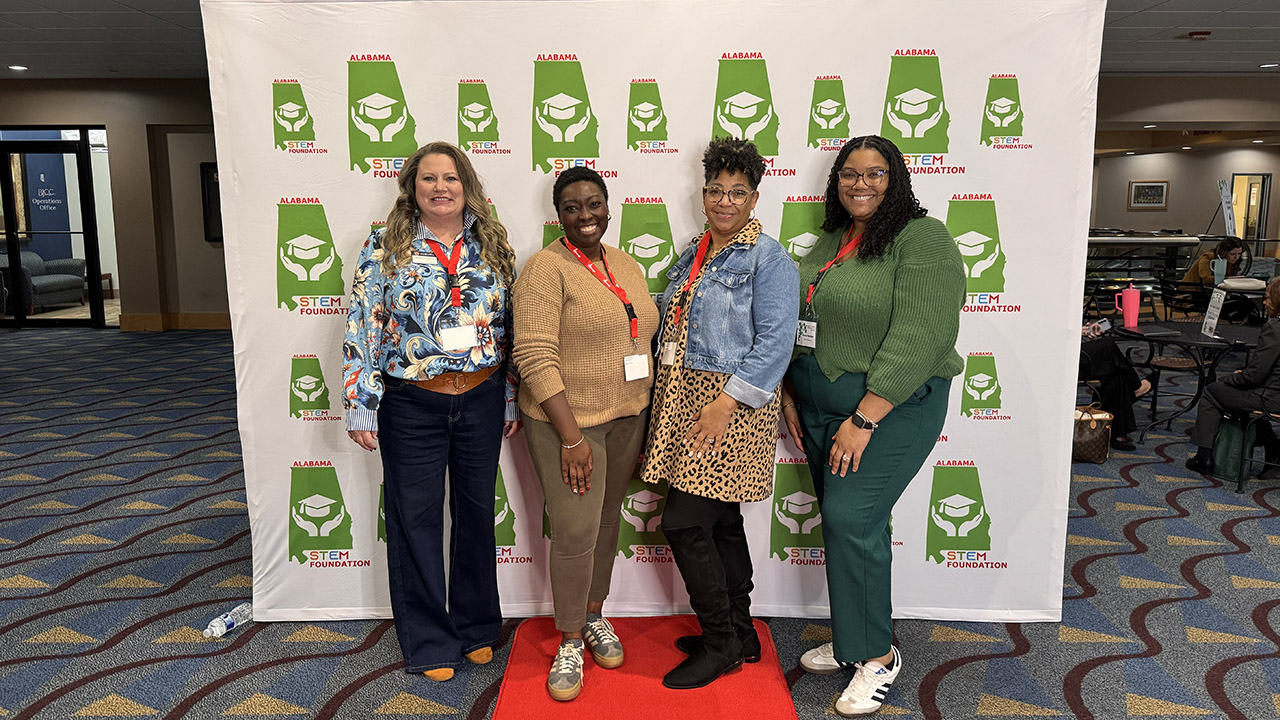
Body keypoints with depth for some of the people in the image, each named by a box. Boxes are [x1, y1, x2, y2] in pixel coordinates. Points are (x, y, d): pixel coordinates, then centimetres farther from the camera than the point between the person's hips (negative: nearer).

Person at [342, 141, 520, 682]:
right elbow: (363, 330, -4)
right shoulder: (384, 248, -2)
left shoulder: (493, 246, 5)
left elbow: (510, 326, 7)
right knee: (416, 519, 7)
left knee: (477, 511, 14)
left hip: (483, 399, 2)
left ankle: (477, 626, 34)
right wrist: (361, 407, -8)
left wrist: (511, 401, 7)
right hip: (412, 405, -2)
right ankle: (429, 641, 25)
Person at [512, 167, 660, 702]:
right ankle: (570, 642, 17)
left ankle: (595, 615, 36)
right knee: (575, 533, -3)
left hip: (626, 418, 6)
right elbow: (534, 357, -19)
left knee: (607, 521, 16)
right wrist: (571, 436, -21)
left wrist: (643, 421, 13)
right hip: (567, 422, -6)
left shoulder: (627, 266, 10)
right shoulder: (547, 268, -12)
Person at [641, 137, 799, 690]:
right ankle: (739, 633, 29)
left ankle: (720, 644, 10)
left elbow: (774, 341, -17)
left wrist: (725, 403, -23)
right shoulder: (693, 255, 15)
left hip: (732, 406, -8)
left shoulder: (768, 259, -9)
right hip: (686, 403, 8)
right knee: (721, 522, 14)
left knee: (684, 523, -7)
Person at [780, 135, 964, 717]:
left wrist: (865, 419, -22)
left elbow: (917, 341, -21)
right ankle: (850, 639, 28)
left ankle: (878, 654, 9)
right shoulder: (827, 244, 13)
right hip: (819, 407, 7)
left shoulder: (923, 240, -11)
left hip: (889, 408, -7)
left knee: (850, 518, -11)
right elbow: (800, 326, 17)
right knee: (842, 521, 12)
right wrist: (790, 395, 11)